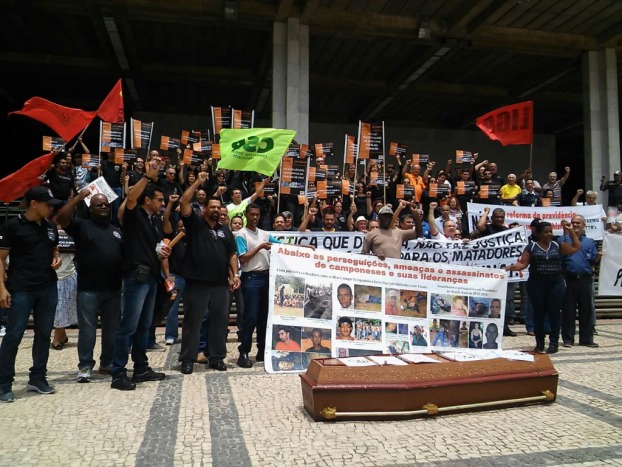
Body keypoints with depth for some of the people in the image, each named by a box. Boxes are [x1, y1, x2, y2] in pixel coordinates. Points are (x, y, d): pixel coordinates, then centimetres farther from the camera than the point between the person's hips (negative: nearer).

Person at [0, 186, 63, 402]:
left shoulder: (51, 227, 10)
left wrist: (57, 259, 1)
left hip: (48, 288, 6)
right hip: (21, 289, -6)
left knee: (44, 334, 10)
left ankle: (37, 378, 23)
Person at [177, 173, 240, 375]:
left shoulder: (225, 230, 15)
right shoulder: (195, 223, 3)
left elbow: (232, 254, 14)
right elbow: (183, 202, -10)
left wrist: (235, 274, 1)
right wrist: (198, 182, -9)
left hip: (221, 284, 4)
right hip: (197, 283, -4)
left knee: (220, 321, 9)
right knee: (192, 321, 3)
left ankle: (217, 358, 20)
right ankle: (187, 359, 13)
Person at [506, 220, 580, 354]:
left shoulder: (557, 245, 9)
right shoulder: (531, 246, 1)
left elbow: (576, 248, 11)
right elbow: (523, 263, -2)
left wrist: (571, 231, 5)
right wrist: (512, 267, -22)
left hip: (556, 284, 2)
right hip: (536, 285, -1)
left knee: (554, 313, 3)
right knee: (538, 314, 4)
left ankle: (554, 342, 12)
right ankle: (539, 343, 13)